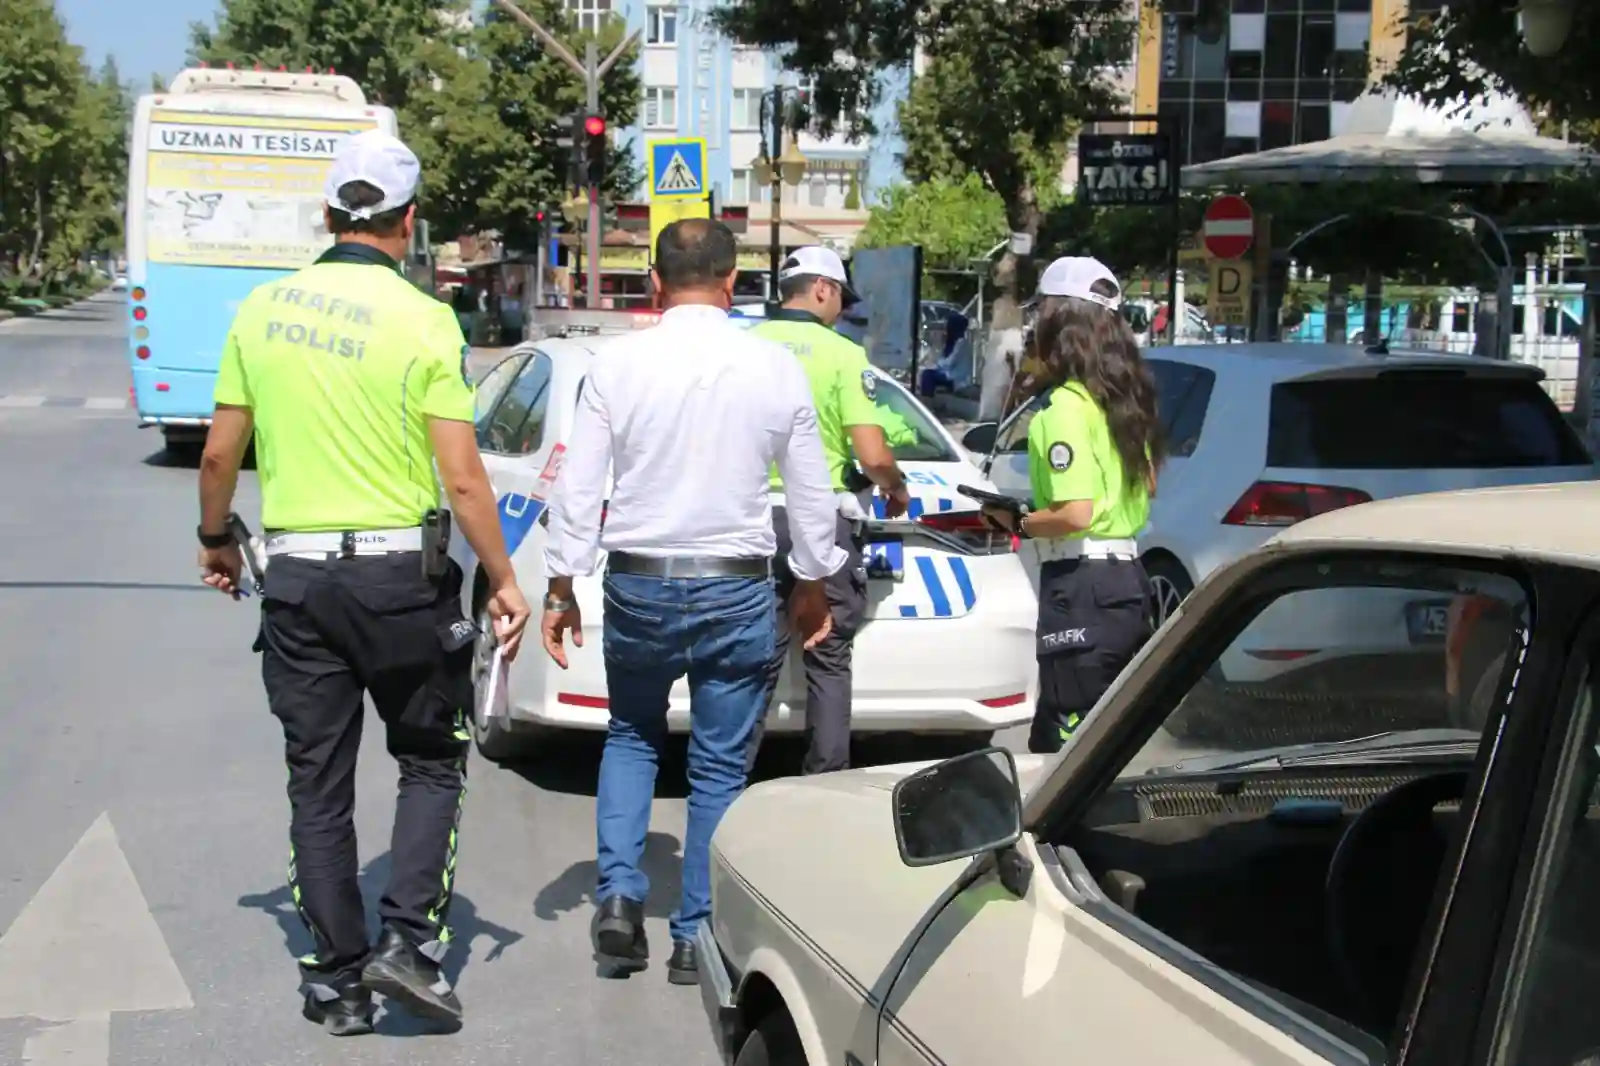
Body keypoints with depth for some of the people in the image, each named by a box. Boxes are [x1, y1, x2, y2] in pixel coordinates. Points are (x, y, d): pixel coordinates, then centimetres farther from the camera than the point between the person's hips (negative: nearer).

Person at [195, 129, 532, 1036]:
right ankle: (409, 939, 3)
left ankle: (340, 982, 16)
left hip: (297, 574, 4)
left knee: (318, 781, 11)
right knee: (432, 761, 15)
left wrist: (216, 539, 24)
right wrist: (504, 582, -3)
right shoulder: (423, 321, -10)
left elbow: (220, 454, 7)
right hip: (400, 570, -3)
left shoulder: (264, 309, 3)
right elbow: (462, 478, -12)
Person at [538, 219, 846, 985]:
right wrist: (813, 583, 17)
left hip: (639, 585, 0)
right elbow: (811, 494, 4)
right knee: (719, 766, 10)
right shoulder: (777, 368, -3)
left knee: (631, 737, 22)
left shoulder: (618, 362, -6)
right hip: (737, 590, 0)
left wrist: (561, 588, 3)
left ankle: (619, 894, 9)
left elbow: (578, 487, -6)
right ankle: (695, 937, 14)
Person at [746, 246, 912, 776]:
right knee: (829, 662, 9)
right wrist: (896, 489, 8)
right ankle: (827, 784, 12)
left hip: (756, 517, 3)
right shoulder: (842, 354, -8)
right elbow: (873, 457, -13)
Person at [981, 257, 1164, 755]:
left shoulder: (1064, 406, -15)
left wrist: (1015, 522, -4)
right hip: (1128, 582, 9)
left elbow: (1074, 514, -22)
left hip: (1082, 588, -9)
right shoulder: (1122, 398, 11)